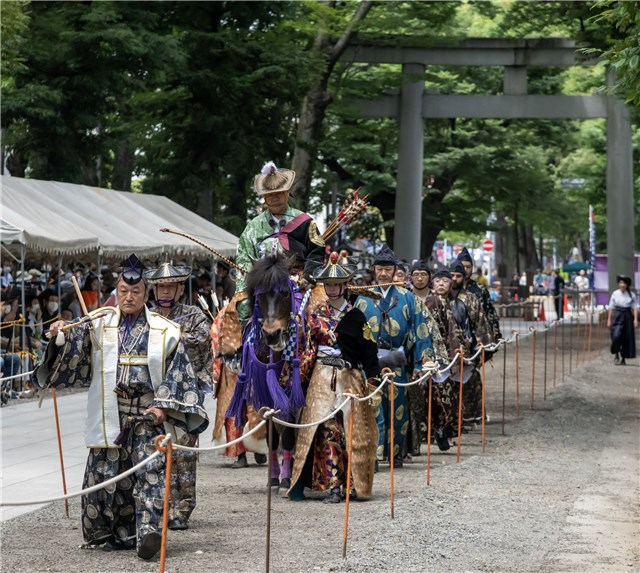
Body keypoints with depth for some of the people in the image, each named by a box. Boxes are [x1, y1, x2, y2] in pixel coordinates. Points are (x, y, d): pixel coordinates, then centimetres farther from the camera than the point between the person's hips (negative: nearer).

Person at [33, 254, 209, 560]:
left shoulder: (164, 331, 5)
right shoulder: (98, 325, 8)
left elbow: (177, 372, 2)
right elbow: (73, 354, 2)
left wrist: (164, 405, -8)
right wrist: (62, 336, -19)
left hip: (148, 416, -2)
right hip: (110, 417, 2)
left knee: (150, 473, -14)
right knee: (107, 474, 5)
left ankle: (149, 532, -23)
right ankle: (110, 534, 19)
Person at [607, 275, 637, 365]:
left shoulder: (631, 295, 2)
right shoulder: (615, 294, 2)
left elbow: (634, 307, 2)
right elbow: (611, 308, 5)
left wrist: (635, 319, -8)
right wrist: (609, 320, 3)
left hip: (627, 316, 1)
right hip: (617, 316, -1)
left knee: (627, 338, 5)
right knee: (616, 336, -18)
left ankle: (623, 358, 19)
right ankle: (616, 355, -1)